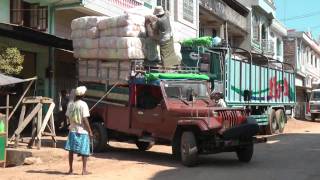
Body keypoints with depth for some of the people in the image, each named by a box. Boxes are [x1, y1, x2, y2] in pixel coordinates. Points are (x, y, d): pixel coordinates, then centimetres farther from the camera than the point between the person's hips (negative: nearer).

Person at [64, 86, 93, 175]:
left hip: (72, 130, 5)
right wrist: (90, 131, -9)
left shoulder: (70, 104, 2)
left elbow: (68, 116, 9)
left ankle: (70, 169, 16)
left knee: (71, 150, 11)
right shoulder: (83, 104, -14)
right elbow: (85, 120, -16)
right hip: (82, 131, -5)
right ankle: (84, 170, 7)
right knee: (84, 151, 6)